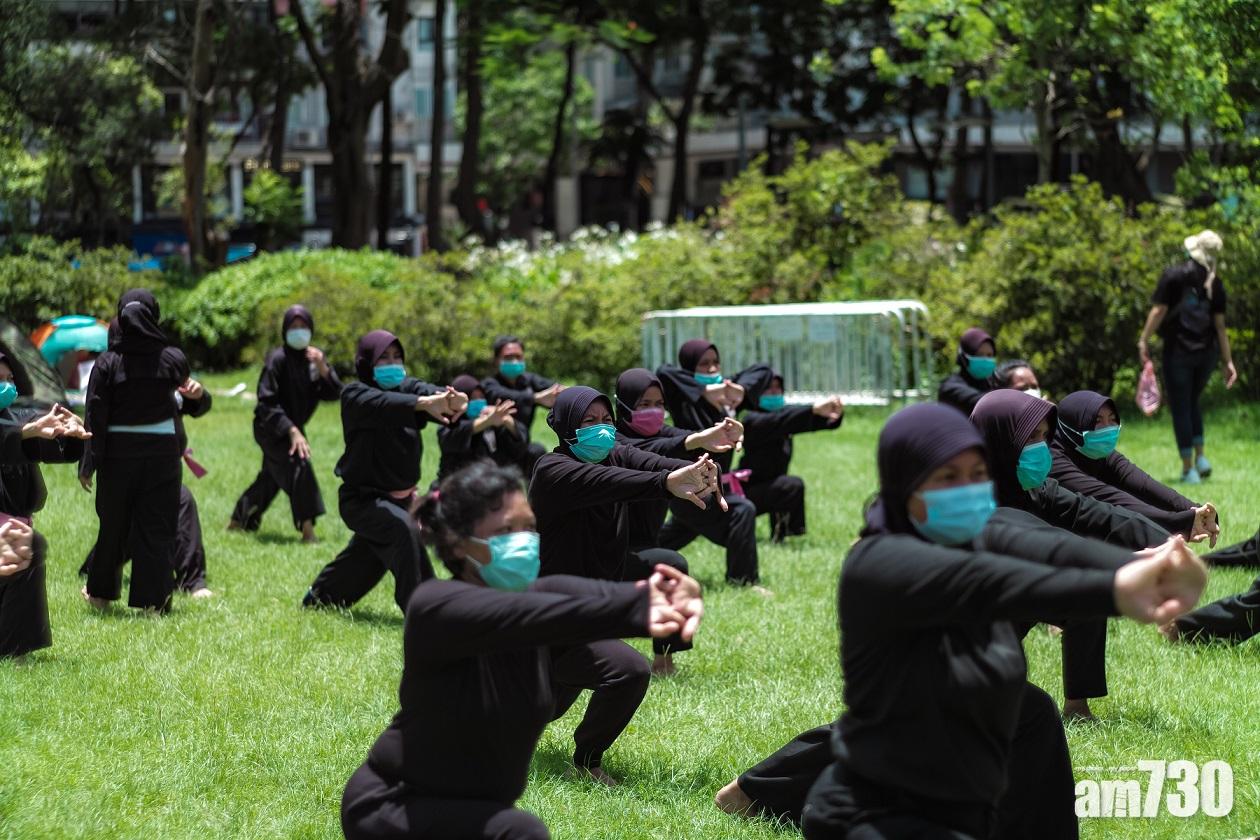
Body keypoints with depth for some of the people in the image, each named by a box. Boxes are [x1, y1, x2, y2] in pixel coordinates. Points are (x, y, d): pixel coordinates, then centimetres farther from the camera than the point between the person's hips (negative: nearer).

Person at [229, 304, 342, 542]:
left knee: (271, 477, 19)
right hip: (271, 428, -8)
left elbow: (333, 394, -8)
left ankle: (238, 521, 39)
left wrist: (323, 370, -26)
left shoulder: (314, 357, 0)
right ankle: (307, 530, -26)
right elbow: (267, 402, -21)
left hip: (293, 427, 8)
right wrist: (292, 431, -28)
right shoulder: (278, 359, -20)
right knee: (298, 463, -26)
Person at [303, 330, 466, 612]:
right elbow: (383, 404, -37)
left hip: (399, 497, 7)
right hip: (363, 497, -7)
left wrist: (453, 399, -46)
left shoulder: (407, 388, 1)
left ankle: (319, 596, 45)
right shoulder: (354, 395, -14)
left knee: (366, 559, 21)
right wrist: (423, 403, -55)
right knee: (403, 529, -32)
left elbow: (429, 391, -21)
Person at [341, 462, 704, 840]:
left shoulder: (540, 596, -4)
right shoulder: (436, 606, -23)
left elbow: (596, 595, -25)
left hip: (476, 808, 8)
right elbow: (525, 615, -40)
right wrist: (638, 609, -55)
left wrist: (665, 599, -48)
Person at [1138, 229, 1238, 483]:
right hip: (1207, 351, 4)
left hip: (1178, 350, -4)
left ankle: (1188, 468, 3)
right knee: (1192, 402, 23)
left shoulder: (1174, 275, -9)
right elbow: (1220, 324, 2)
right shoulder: (1215, 284, 2)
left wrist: (1144, 341, -6)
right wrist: (1227, 361, 5)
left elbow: (1159, 310, -13)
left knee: (1180, 408, 3)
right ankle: (1200, 458, 14)